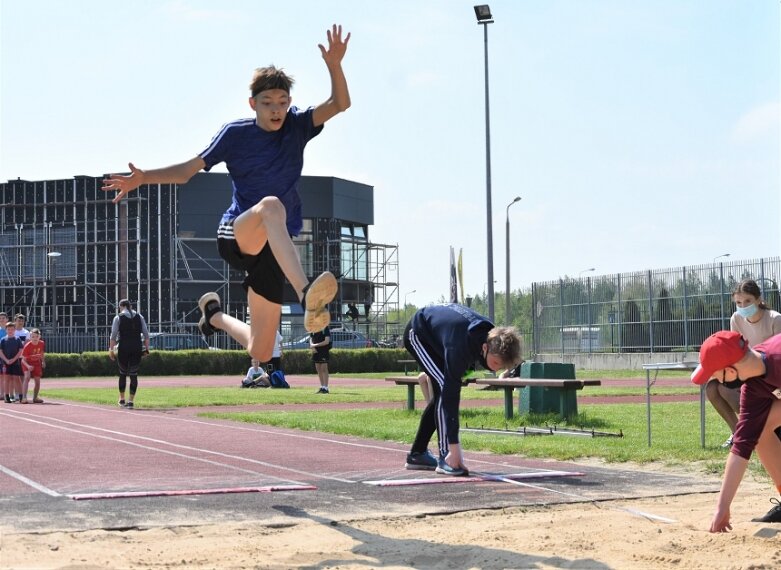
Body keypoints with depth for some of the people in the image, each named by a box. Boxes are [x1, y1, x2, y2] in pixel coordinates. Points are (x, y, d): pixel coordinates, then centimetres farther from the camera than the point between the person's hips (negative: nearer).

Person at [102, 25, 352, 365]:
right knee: (272, 205, -41)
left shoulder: (296, 126, 5)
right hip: (236, 236, -4)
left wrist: (334, 65, -24)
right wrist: (144, 178, -14)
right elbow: (187, 170, 0)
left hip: (274, 246, 4)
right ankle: (306, 295, -61)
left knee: (261, 353, 3)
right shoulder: (236, 133, -1)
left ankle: (215, 314, 36)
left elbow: (340, 104, -7)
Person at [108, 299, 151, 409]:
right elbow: (146, 334, 5)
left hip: (123, 348, -2)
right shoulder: (139, 317, 9)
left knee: (123, 373, 13)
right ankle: (130, 401, -2)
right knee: (134, 374, 3)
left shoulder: (118, 318, 1)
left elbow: (113, 336, -6)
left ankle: (122, 399, 19)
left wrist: (111, 349, -3)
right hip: (137, 348, 2)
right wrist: (146, 348, 8)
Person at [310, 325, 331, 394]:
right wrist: (312, 346, -8)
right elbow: (311, 340, 13)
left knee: (324, 369, -8)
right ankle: (322, 387, 16)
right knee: (318, 369, 8)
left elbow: (326, 341, -15)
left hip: (324, 351, -7)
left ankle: (325, 388, -7)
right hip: (316, 351, 7)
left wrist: (315, 345, -14)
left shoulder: (325, 329, -8)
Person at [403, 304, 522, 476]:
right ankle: (446, 458, -18)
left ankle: (417, 454, 17)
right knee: (445, 391, -22)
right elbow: (451, 396, -41)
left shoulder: (492, 336, -22)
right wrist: (454, 448, -40)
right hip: (418, 333, -8)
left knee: (441, 395, 7)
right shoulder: (458, 349, -42)